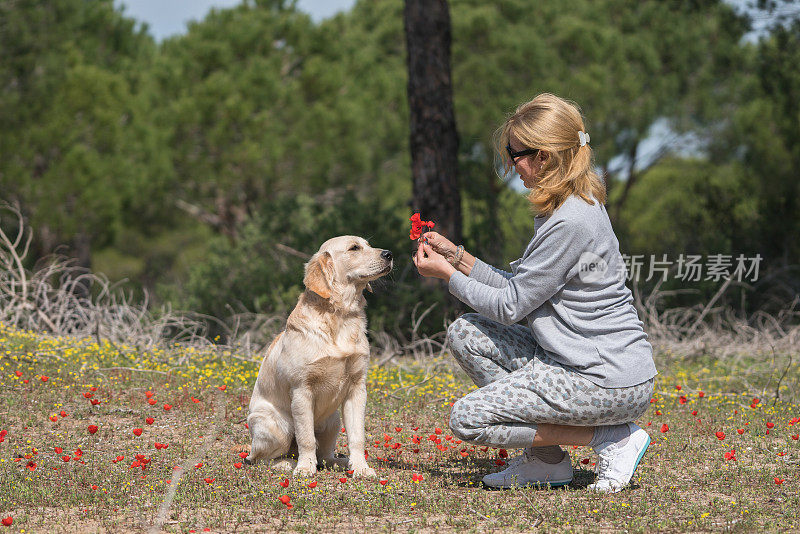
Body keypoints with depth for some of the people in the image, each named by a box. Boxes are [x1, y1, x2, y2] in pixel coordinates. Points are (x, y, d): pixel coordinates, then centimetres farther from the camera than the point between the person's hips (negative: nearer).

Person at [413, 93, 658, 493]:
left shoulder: (571, 223, -21)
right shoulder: (569, 206, 10)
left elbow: (510, 307, -14)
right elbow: (521, 289, 13)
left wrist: (449, 276, -2)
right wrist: (458, 257, 11)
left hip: (610, 384, -10)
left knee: (467, 419, -11)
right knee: (466, 334, 9)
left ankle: (612, 439, -5)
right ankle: (544, 461, 9)